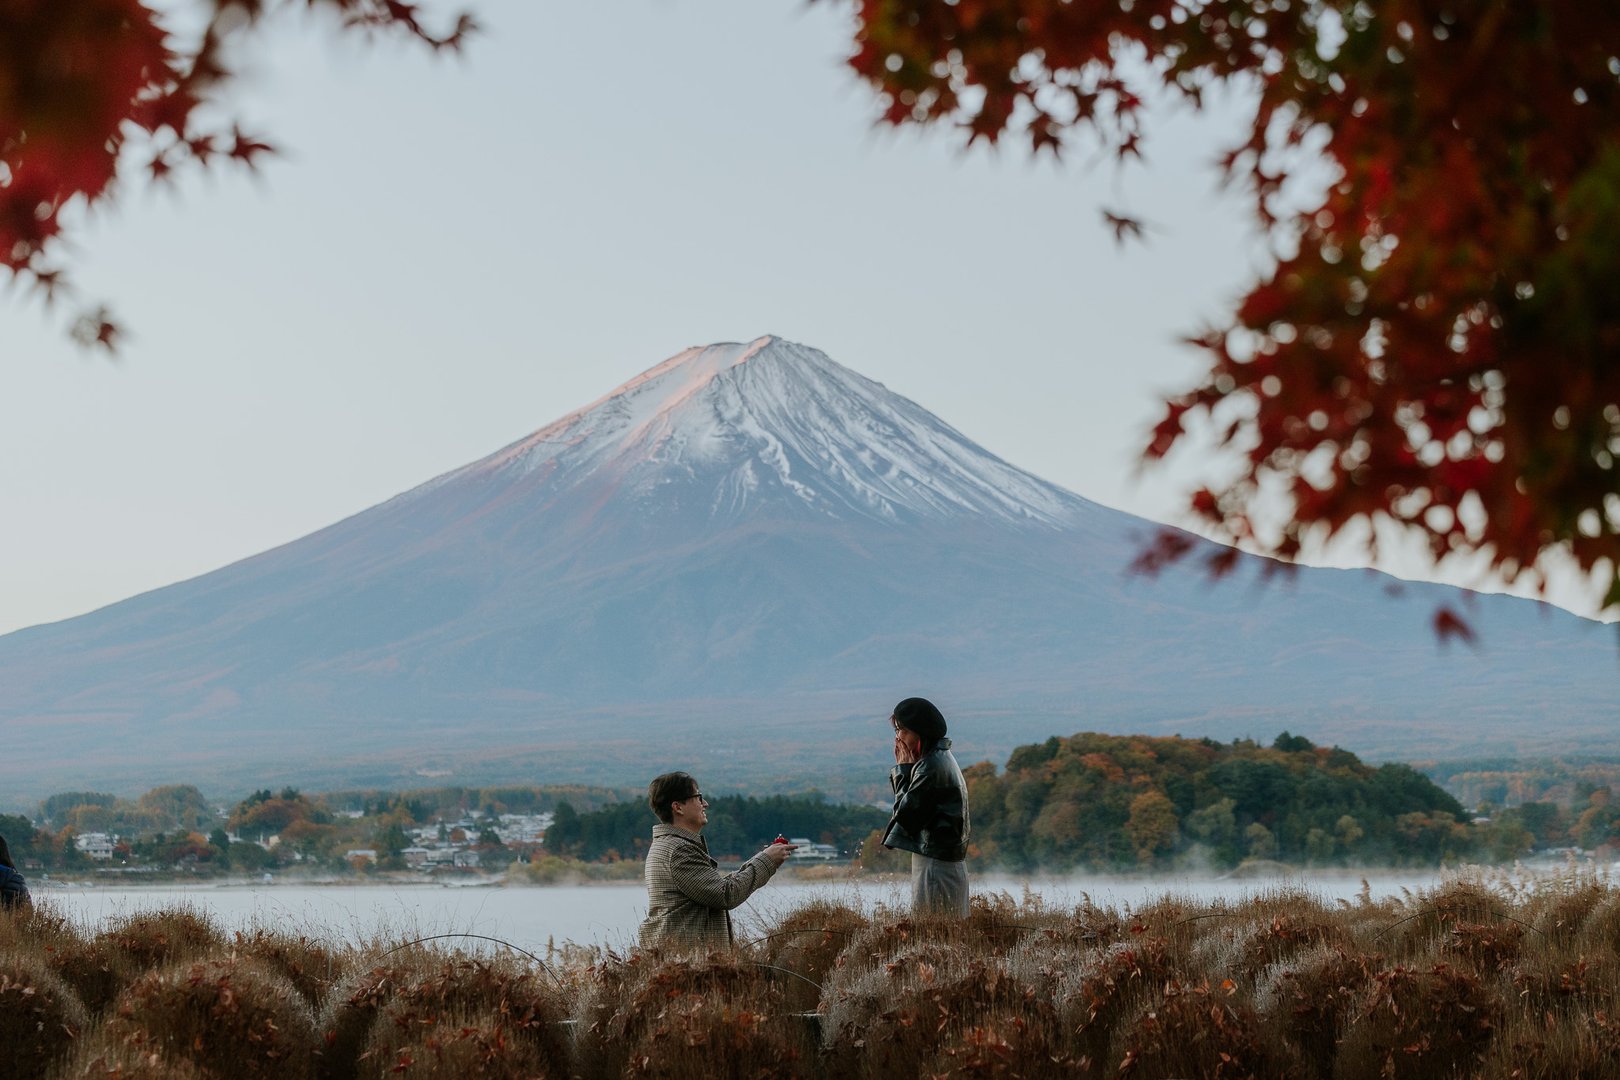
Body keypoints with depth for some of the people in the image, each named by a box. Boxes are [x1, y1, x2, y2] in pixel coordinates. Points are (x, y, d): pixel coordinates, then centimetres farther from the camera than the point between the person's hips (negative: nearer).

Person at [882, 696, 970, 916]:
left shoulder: (931, 766, -15)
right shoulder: (941, 758, 16)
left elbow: (906, 814, -14)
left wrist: (903, 769, -5)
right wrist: (904, 769, 7)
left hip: (935, 864, -10)